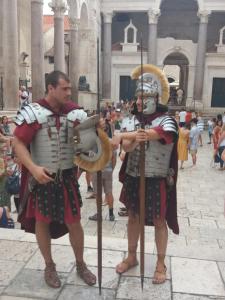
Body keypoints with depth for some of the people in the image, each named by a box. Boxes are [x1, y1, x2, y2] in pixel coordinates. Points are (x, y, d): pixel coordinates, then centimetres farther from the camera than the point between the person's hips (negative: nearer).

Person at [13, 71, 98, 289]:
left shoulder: (75, 113, -2)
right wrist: (33, 168, -24)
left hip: (67, 176, 3)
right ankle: (49, 266, 34)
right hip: (41, 177, -2)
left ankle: (80, 265, 32)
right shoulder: (33, 112, -12)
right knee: (42, 222, 12)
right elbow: (18, 143, -11)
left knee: (74, 223, 9)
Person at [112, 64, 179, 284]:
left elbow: (153, 134, -32)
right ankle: (131, 257, 35)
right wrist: (134, 139, -29)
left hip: (156, 180, -4)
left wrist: (122, 135, -33)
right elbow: (127, 148, -8)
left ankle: (161, 264, 26)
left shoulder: (167, 121, -11)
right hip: (133, 178, 5)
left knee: (159, 222, 8)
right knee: (133, 217, 16)